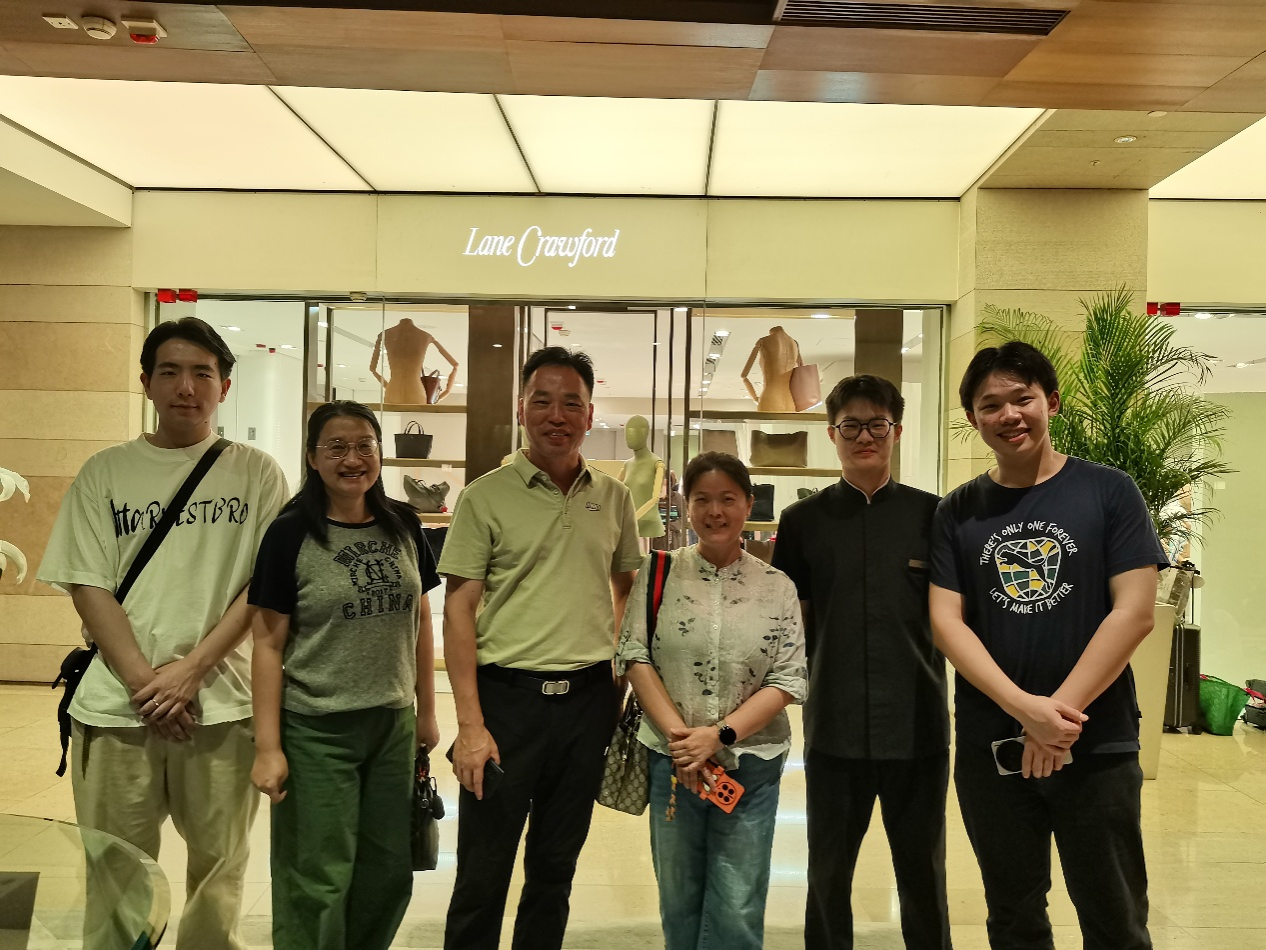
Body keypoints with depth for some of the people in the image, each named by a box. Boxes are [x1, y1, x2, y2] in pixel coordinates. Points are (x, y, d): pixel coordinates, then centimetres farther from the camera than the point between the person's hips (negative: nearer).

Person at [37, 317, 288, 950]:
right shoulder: (106, 473, 6)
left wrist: (191, 669, -11)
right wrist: (143, 682, -10)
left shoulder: (255, 474, 4)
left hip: (221, 702, 0)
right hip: (118, 705, 1)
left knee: (220, 865, 10)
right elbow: (88, 587, 1)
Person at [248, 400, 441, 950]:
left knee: (389, 873, 14)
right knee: (319, 882, 7)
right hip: (316, 730, -4)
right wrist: (267, 747, -11)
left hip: (393, 724, 4)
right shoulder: (290, 534, -9)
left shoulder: (403, 525, 3)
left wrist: (427, 711, 11)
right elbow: (269, 643, -8)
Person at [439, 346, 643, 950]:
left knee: (556, 867, 17)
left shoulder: (613, 498, 6)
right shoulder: (486, 497, -5)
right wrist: (470, 724, -12)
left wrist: (625, 676, 9)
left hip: (589, 697, 4)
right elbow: (458, 612, -7)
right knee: (482, 873, 5)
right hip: (508, 695, -3)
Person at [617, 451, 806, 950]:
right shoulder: (659, 573, 0)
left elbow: (788, 680, -3)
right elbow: (634, 655, -3)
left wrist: (720, 734, -15)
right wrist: (678, 735, -13)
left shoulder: (777, 587, 0)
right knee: (679, 904, 14)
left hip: (751, 765, 0)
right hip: (671, 761, 1)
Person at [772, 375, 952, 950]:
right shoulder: (803, 522, 4)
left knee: (923, 874, 12)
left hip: (918, 725, 0)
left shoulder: (932, 515, 3)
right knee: (827, 876, 13)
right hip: (834, 727, 1)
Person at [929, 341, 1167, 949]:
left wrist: (1061, 712, -16)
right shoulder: (958, 511, 3)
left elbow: (1134, 611, -9)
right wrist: (1025, 708, -17)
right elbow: (945, 620, -4)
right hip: (988, 750, 2)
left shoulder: (1108, 491, -2)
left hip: (1098, 747, -2)